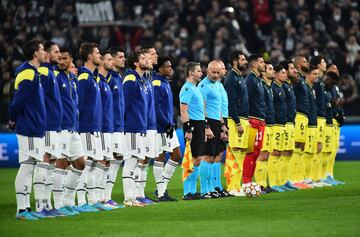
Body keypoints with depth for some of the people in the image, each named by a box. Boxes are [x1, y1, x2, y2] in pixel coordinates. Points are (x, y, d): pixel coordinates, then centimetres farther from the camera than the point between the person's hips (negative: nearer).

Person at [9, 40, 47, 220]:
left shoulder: (34, 73, 15)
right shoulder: (28, 74, -17)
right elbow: (17, 102, -21)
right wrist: (13, 121, -7)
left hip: (35, 129, 10)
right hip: (29, 130, -10)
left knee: (29, 168, 12)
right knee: (26, 167, -6)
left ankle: (25, 207, 18)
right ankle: (21, 210, -4)